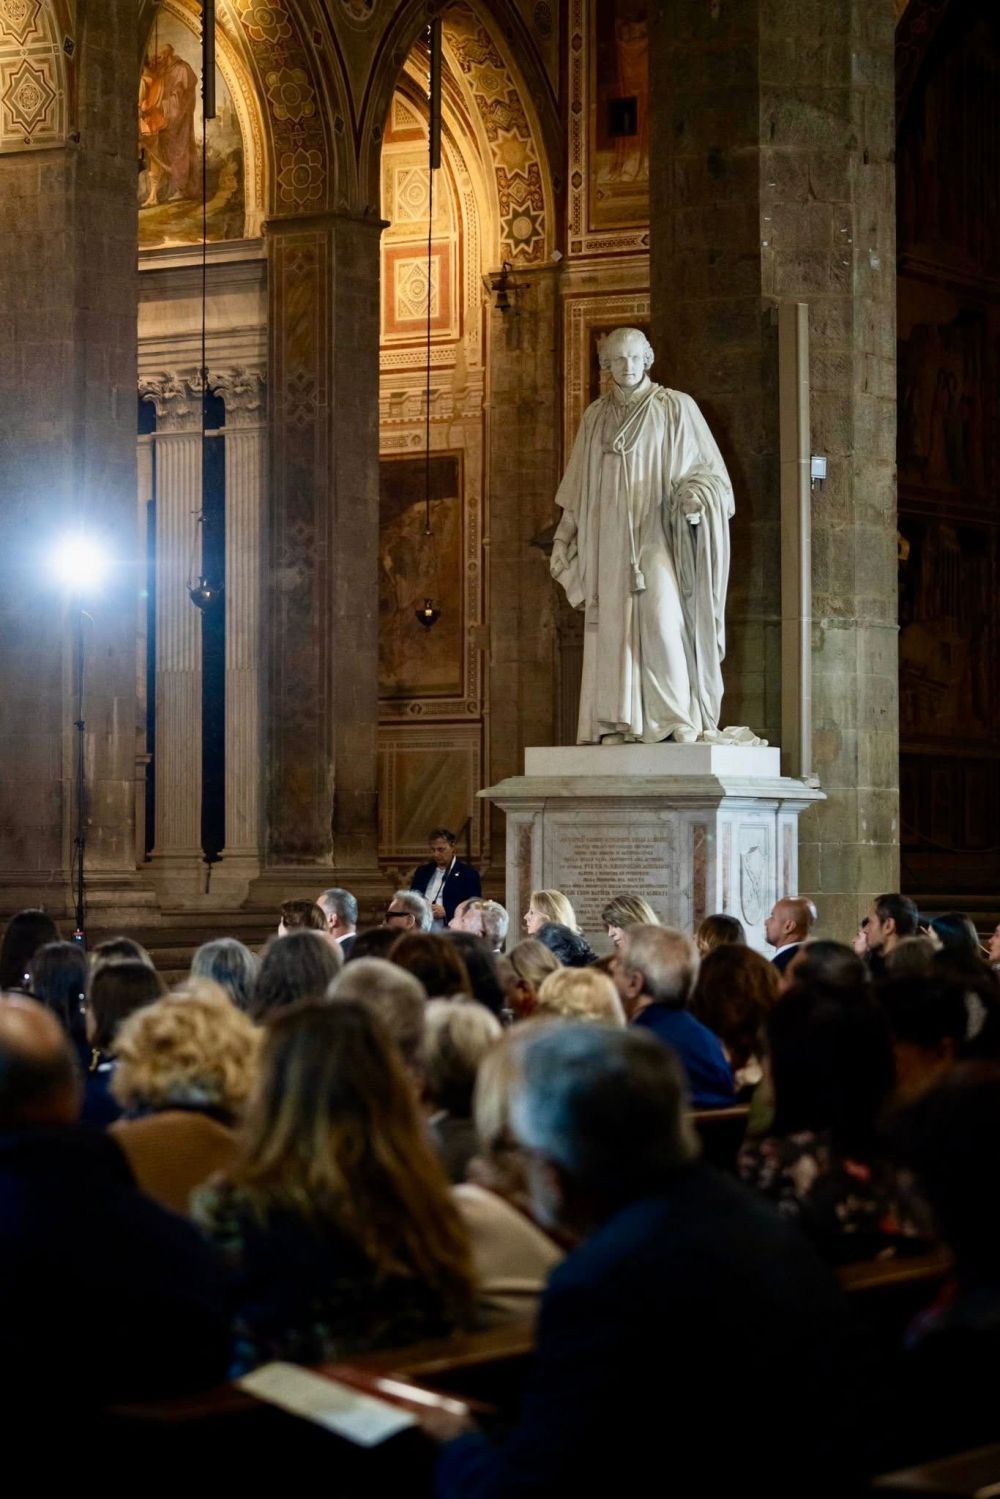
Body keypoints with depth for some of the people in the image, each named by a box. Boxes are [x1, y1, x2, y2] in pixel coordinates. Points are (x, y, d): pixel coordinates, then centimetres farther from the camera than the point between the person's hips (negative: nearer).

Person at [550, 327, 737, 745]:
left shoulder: (676, 408, 2)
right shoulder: (595, 417, 14)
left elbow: (707, 466, 2)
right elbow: (578, 487, 21)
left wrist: (695, 493, -18)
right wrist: (565, 535, 17)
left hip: (657, 534, -4)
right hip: (609, 538, 4)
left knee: (662, 616, -18)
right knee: (613, 624, -2)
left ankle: (681, 718, -14)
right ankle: (618, 722, -3)